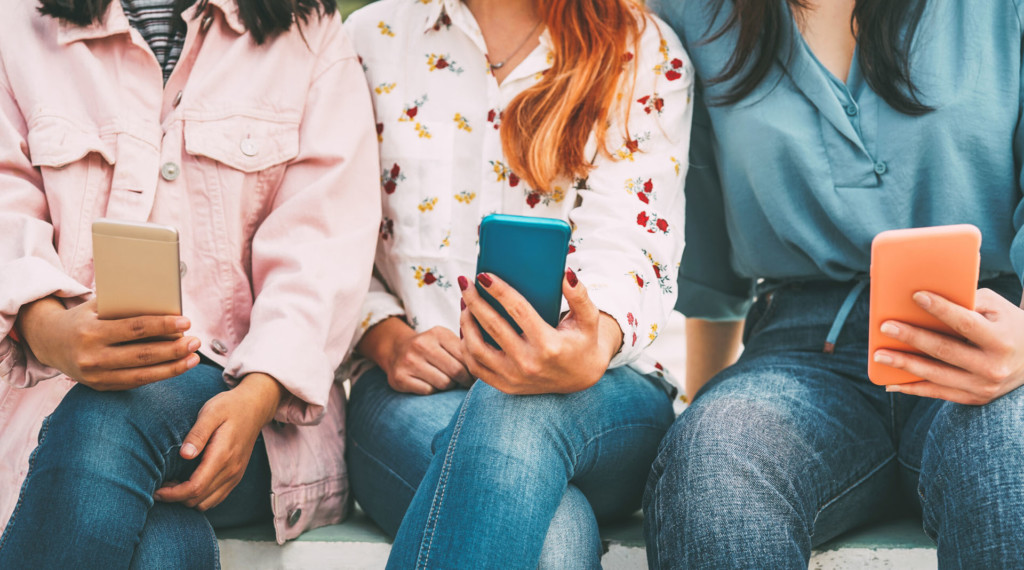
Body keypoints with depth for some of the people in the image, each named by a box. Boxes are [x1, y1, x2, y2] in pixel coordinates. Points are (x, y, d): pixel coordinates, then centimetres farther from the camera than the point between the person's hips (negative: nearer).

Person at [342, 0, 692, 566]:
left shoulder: (648, 52, 9)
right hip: (413, 384, 0)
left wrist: (596, 347, -29)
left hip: (600, 393, 1)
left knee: (521, 416, -40)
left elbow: (629, 247, -5)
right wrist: (388, 341, -8)